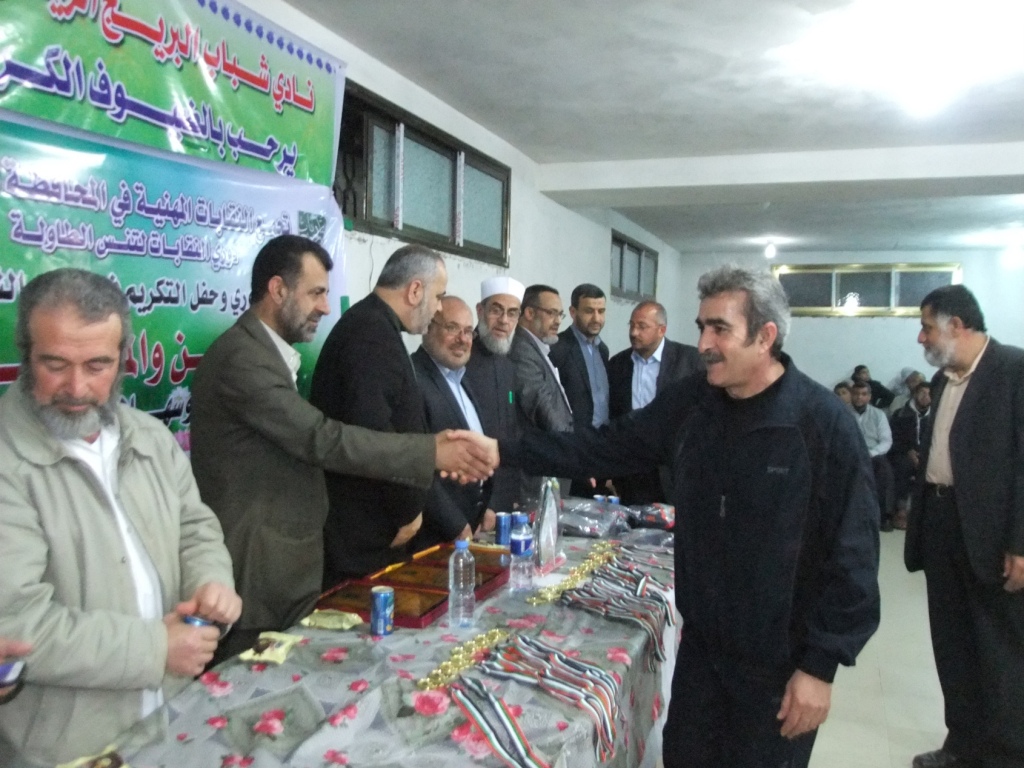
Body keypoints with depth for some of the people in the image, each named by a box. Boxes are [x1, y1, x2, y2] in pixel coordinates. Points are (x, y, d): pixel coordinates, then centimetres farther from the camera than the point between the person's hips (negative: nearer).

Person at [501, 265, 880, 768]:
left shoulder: (824, 423, -19)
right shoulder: (689, 402, -3)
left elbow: (852, 553, -17)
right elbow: (608, 448, 0)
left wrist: (821, 664, -16)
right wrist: (506, 451, -9)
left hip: (781, 659, -4)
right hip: (701, 643, 5)